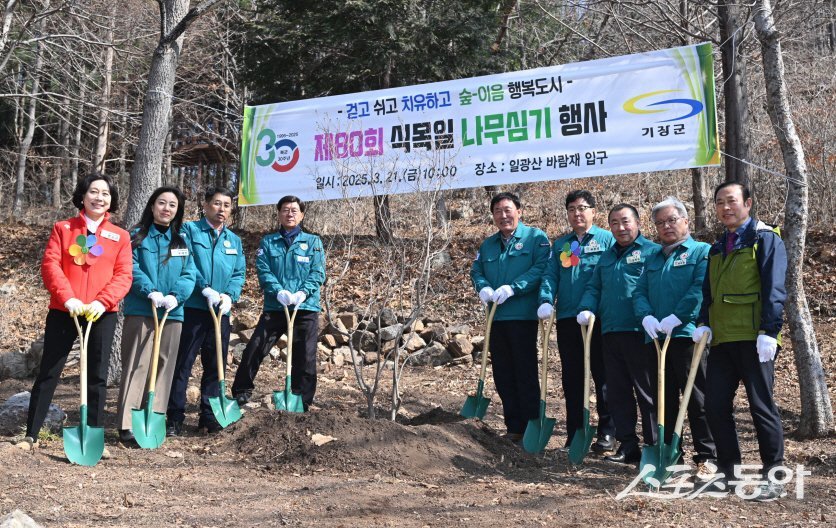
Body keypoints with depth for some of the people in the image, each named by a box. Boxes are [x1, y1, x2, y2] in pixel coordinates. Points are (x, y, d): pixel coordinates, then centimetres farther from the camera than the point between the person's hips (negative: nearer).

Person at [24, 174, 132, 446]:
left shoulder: (120, 236, 8)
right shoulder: (62, 228, 7)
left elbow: (123, 275, 0)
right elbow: (50, 265, -3)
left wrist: (103, 302, -16)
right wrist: (67, 298, -17)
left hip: (102, 314, 1)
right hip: (63, 311, 0)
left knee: (98, 375, 5)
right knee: (48, 372, 4)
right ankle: (31, 433, 13)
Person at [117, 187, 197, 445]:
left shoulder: (182, 241, 12)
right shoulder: (137, 236, 3)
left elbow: (189, 275, 3)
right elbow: (132, 268, -8)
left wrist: (175, 296, -14)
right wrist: (151, 291, -21)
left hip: (172, 313, 4)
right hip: (140, 312, -4)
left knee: (164, 367, 7)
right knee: (136, 366, -6)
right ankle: (127, 425, -6)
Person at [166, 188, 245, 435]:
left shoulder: (234, 240, 16)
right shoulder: (189, 230, 1)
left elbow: (239, 274, 12)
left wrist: (230, 296, -6)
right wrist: (206, 289, -18)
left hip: (221, 312, 5)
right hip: (191, 308, -5)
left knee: (215, 365, 10)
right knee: (182, 363, -2)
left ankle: (209, 415, 20)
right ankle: (175, 418, 4)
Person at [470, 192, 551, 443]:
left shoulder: (535, 237, -2)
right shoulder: (488, 244, 18)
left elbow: (541, 268, -14)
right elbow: (476, 271, 15)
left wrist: (512, 288, -22)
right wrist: (483, 288, -7)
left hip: (523, 316, -6)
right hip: (496, 317, 6)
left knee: (526, 375, -2)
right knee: (502, 375, 10)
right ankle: (514, 427, 21)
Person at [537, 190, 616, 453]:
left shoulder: (607, 239, 2)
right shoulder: (560, 244, 15)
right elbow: (550, 276, 7)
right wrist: (546, 301, -10)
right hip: (567, 319, 5)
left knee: (602, 376, 2)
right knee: (571, 378, 10)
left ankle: (607, 432, 12)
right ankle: (574, 434, 19)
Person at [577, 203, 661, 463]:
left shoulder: (652, 252, -2)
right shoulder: (606, 257, 21)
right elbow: (593, 288, 22)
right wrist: (586, 309, 3)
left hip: (640, 333, -7)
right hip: (610, 333, 7)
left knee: (647, 392, -1)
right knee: (617, 391, 11)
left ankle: (654, 446, 7)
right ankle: (627, 444, 20)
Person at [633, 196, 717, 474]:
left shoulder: (702, 251, 1)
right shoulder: (653, 259, 22)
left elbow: (700, 289, -13)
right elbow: (640, 292, 12)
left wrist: (676, 318, -20)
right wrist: (647, 317, -8)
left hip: (688, 334, -6)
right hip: (655, 337, 6)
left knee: (697, 400, -4)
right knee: (665, 400, 11)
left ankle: (707, 457, 4)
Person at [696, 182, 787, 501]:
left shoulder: (765, 239, -2)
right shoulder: (717, 248, 19)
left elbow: (774, 289, -10)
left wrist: (769, 331, -18)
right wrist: (704, 323, 3)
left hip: (753, 339, -7)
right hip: (721, 340, 7)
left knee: (761, 406, -2)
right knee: (715, 406, 7)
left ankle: (774, 477, 9)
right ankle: (728, 469, 19)